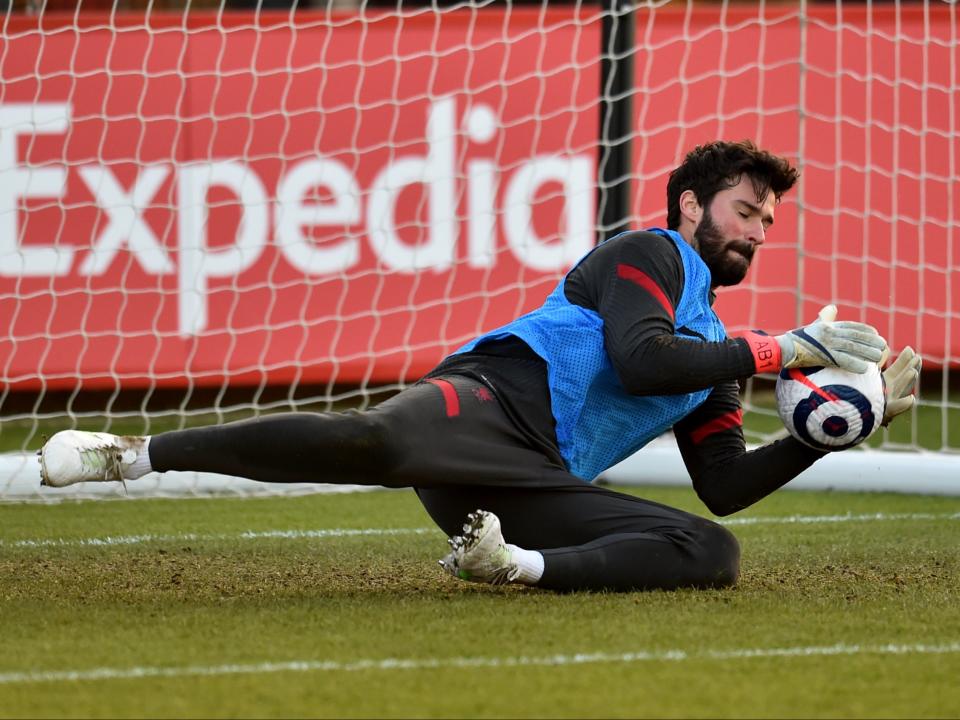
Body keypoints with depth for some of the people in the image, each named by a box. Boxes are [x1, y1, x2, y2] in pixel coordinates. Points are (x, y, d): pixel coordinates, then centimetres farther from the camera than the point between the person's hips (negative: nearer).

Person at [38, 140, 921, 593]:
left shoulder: (712, 352, 31)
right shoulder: (650, 255, 8)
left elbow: (726, 485, 27)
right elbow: (637, 358, -11)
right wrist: (783, 350, -7)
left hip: (542, 484, 7)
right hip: (488, 402, -7)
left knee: (714, 551, -11)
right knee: (377, 440, -40)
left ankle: (519, 564, -26)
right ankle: (134, 453, -32)